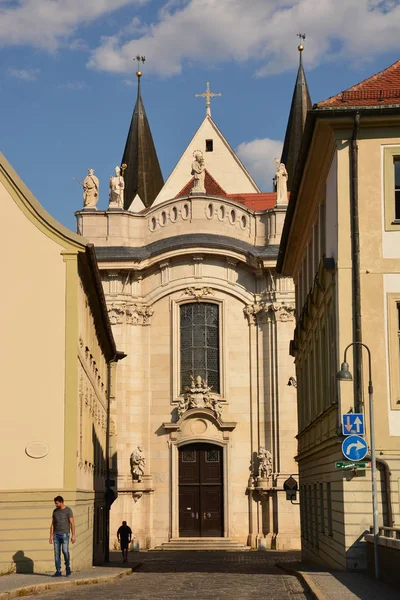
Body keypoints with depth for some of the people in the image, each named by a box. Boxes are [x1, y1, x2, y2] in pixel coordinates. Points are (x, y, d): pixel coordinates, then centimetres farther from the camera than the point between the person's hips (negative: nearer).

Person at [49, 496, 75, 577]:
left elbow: (72, 523, -7)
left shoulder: (68, 510, -4)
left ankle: (68, 567, 7)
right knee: (56, 553, 0)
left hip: (65, 534, -5)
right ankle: (58, 571, 2)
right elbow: (52, 524, 14)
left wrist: (73, 535, -13)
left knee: (65, 551, -15)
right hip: (56, 534, 5)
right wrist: (51, 536, 7)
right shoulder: (55, 511, 11)